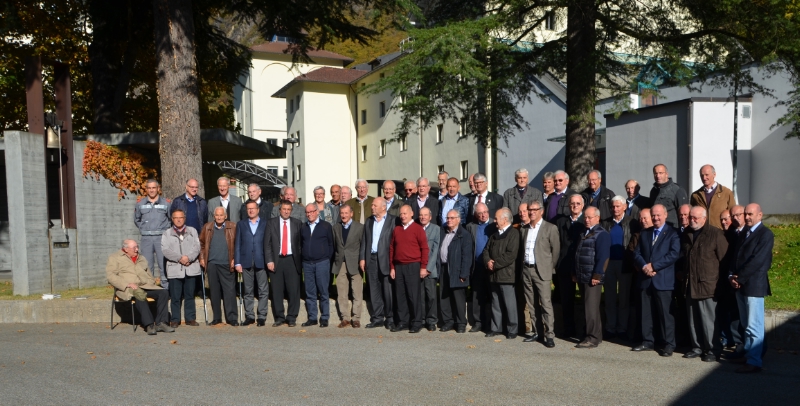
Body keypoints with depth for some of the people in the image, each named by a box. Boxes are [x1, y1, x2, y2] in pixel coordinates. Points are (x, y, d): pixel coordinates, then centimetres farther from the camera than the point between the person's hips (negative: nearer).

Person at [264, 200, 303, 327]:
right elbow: (267, 243, 3)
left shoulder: (297, 223, 7)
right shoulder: (271, 223, 6)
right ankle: (279, 317, 15)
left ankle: (292, 318, 10)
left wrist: (300, 261, -2)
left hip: (292, 260, 0)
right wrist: (269, 260, -5)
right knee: (277, 291, 4)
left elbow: (300, 243, 5)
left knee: (294, 290, -1)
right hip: (276, 260, 0)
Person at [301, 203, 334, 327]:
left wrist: (327, 259, -1)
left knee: (323, 291, -1)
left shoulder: (326, 226, 3)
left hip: (322, 263, -4)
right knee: (309, 292, 5)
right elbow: (301, 244, 15)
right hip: (307, 264, 4)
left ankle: (324, 318, 6)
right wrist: (303, 259, 7)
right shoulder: (303, 228, 13)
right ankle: (312, 318, 12)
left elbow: (331, 244, 3)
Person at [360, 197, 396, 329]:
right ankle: (377, 318, 17)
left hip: (386, 259, -5)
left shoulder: (392, 220, -2)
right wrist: (362, 258, 6)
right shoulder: (369, 221, 15)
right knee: (374, 291, 9)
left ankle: (390, 319, 8)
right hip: (371, 259, 5)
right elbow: (364, 241, 14)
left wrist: (393, 261, -12)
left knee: (388, 290, -1)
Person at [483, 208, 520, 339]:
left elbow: (511, 255, -17)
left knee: (509, 304, -2)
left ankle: (512, 330, 7)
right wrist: (487, 261, -5)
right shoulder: (495, 235, 19)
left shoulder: (514, 233, -8)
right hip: (493, 274, 8)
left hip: (506, 274, -8)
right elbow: (486, 250, 16)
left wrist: (495, 264, -14)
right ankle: (496, 328, 21)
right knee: (495, 303, 13)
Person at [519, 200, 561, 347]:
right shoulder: (524, 229, 14)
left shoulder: (550, 228, -2)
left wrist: (550, 268, -1)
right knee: (530, 304, 9)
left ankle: (549, 335, -4)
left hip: (541, 271, -5)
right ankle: (534, 332, 18)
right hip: (526, 270, 5)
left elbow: (556, 250, -1)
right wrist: (522, 265, 9)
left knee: (546, 304, -8)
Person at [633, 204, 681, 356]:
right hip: (645, 279, 5)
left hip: (663, 280, -5)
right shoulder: (644, 234, 16)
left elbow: (674, 254, -13)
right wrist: (644, 266, -10)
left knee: (665, 313, -1)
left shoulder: (672, 233, -1)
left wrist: (653, 266, -15)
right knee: (646, 313, 9)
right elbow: (637, 253, 9)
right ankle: (647, 341, 18)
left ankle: (669, 344, 7)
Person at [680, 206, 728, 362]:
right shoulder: (686, 235, 14)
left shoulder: (715, 234, -6)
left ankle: (712, 350, 8)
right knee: (693, 319, 11)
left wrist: (719, 280, -5)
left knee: (708, 320, -2)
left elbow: (724, 258, -6)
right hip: (690, 285, 6)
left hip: (708, 285, -6)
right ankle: (697, 347, 21)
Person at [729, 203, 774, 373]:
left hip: (754, 286, -8)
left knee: (754, 326, -6)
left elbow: (757, 260, -16)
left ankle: (754, 362, -2)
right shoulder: (744, 233, 17)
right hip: (740, 285, 8)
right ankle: (748, 354, 24)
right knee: (746, 325, 15)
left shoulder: (765, 234, -8)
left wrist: (739, 278, -14)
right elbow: (735, 256, 14)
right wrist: (732, 276, -1)